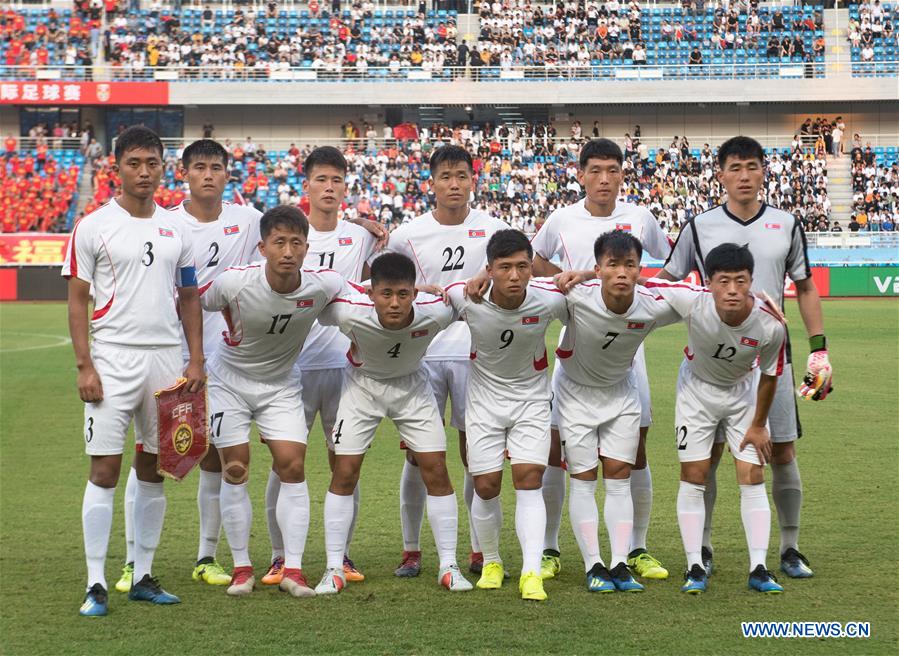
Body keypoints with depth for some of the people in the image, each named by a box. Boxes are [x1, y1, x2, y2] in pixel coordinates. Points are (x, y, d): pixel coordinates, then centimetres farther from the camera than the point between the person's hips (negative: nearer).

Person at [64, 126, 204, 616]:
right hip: (113, 359, -4)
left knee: (153, 470, 8)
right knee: (104, 470, -7)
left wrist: (196, 361, 6)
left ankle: (143, 577, 16)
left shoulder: (176, 230, 11)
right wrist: (84, 366, -10)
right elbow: (77, 301, -2)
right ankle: (96, 584, -3)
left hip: (166, 360, 4)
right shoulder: (92, 227, -1)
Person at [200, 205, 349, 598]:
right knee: (235, 470, -2)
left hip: (280, 385, 2)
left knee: (292, 467, -8)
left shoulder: (324, 286, -22)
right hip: (230, 380, -2)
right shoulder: (233, 283, -27)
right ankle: (242, 568, 9)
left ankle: (292, 570, -3)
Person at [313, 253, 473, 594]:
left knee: (436, 471, -4)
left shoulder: (436, 311, -32)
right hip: (362, 384, -1)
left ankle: (448, 566, 7)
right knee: (344, 473, -6)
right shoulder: (349, 312, -35)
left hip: (411, 385, 1)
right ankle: (334, 569, 5)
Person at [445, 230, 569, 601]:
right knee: (486, 487, 1)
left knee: (529, 479, -13)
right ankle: (491, 562, 25)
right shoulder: (464, 297, -24)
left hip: (532, 397, 0)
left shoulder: (550, 299, -22)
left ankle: (532, 573, -14)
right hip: (484, 398, 1)